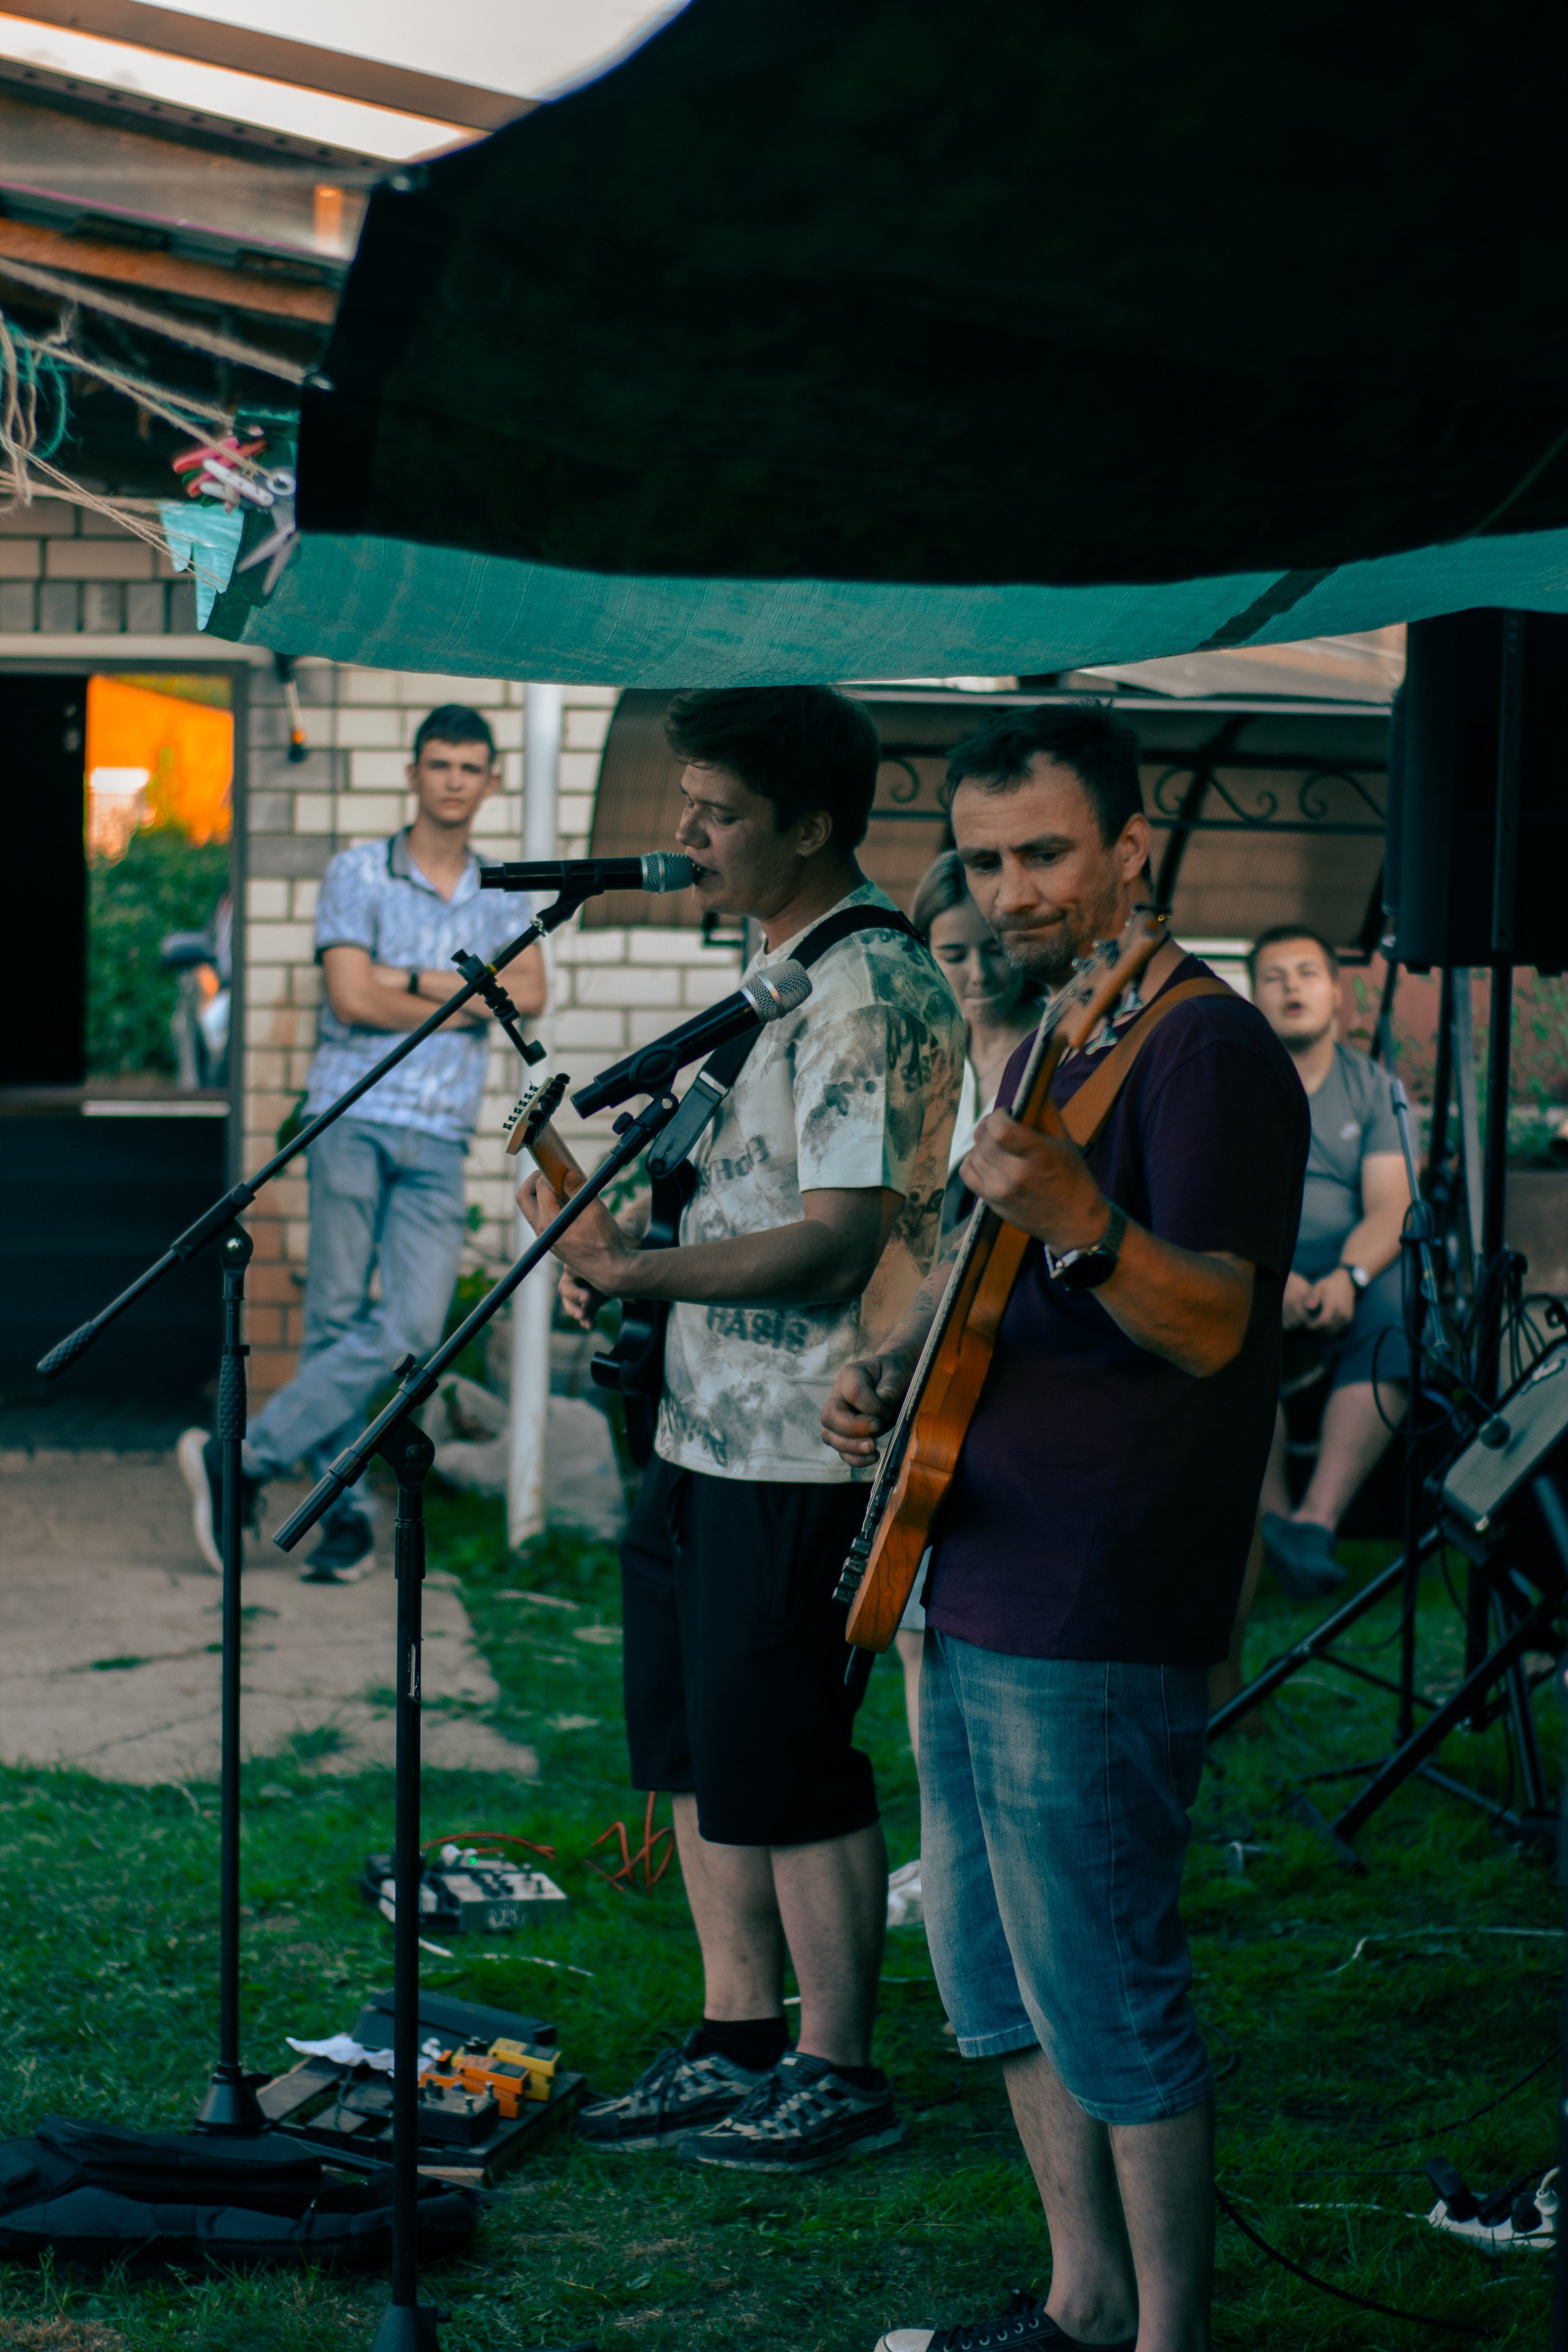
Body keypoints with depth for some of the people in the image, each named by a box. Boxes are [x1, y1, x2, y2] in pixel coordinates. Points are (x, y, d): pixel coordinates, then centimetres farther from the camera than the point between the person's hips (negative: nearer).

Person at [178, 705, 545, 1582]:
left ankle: (247, 1458, -5)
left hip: (440, 1139, 3)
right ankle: (345, 1510, 5)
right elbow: (353, 998, -7)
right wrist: (467, 1002, 0)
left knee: (412, 1328, -11)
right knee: (337, 1318, -4)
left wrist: (416, 979, -8)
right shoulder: (358, 873, 5)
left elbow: (530, 995, -1)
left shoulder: (504, 897, 16)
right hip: (354, 1116, -2)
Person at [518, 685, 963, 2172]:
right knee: (699, 1755, 15)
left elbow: (839, 1239, -24)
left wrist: (634, 1269, -23)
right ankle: (736, 2045, 26)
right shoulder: (790, 975, 15)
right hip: (708, 1433, 10)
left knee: (783, 1771, -1)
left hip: (800, 1456, -10)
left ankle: (838, 2074, 12)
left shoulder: (871, 994, -17)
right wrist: (623, 1259, 11)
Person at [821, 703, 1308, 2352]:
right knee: (996, 1982, 18)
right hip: (972, 1594, 10)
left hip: (1093, 1625, -10)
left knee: (1108, 2002, -4)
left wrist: (1078, 1224, -42)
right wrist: (889, 1371, 8)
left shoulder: (1206, 1052, -15)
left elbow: (1211, 1326, -25)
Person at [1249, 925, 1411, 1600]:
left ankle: (1317, 1520, -39)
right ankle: (1274, 1514, -29)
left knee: (1399, 1316, -33)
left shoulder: (1372, 1087, 12)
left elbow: (1389, 1210, 1)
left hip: (1346, 1265, 1)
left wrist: (1347, 1277, -21)